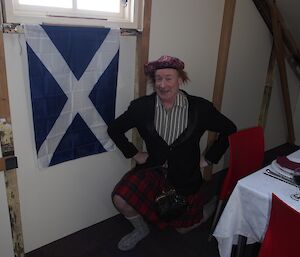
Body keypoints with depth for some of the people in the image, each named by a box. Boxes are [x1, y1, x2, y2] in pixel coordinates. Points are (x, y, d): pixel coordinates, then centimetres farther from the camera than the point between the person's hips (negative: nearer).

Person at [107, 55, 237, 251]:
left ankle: (204, 205, 49)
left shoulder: (200, 108, -17)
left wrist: (209, 158, -3)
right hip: (153, 170, 1)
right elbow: (114, 129, 0)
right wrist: (134, 154, -4)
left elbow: (229, 130, -3)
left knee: (182, 227, 15)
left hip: (186, 177, 0)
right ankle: (141, 229, 10)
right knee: (121, 198, -22)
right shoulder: (142, 106, -14)